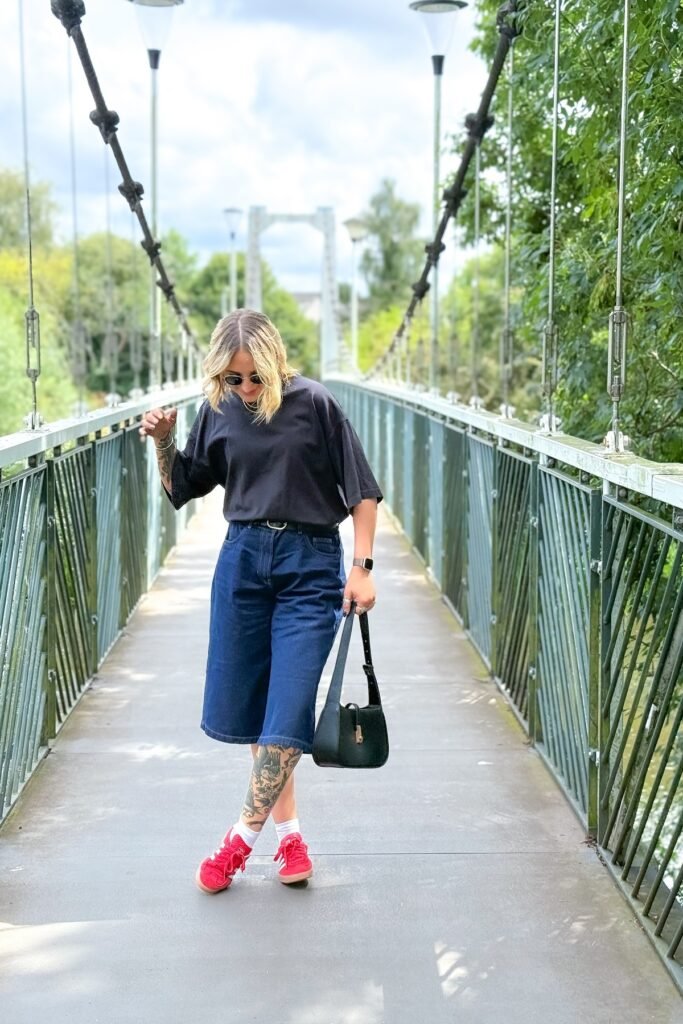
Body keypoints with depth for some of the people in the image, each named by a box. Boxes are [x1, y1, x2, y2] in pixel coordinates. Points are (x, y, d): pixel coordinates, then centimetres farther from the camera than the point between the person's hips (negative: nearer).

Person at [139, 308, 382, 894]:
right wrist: (163, 443, -4)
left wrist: (362, 568, -10)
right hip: (244, 560, 4)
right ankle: (289, 831, 21)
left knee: (289, 706, -8)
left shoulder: (314, 404, -8)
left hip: (311, 565, -4)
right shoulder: (219, 410, 3)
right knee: (247, 703, 7)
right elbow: (182, 489, 13)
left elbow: (361, 492, -4)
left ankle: (242, 839, 3)